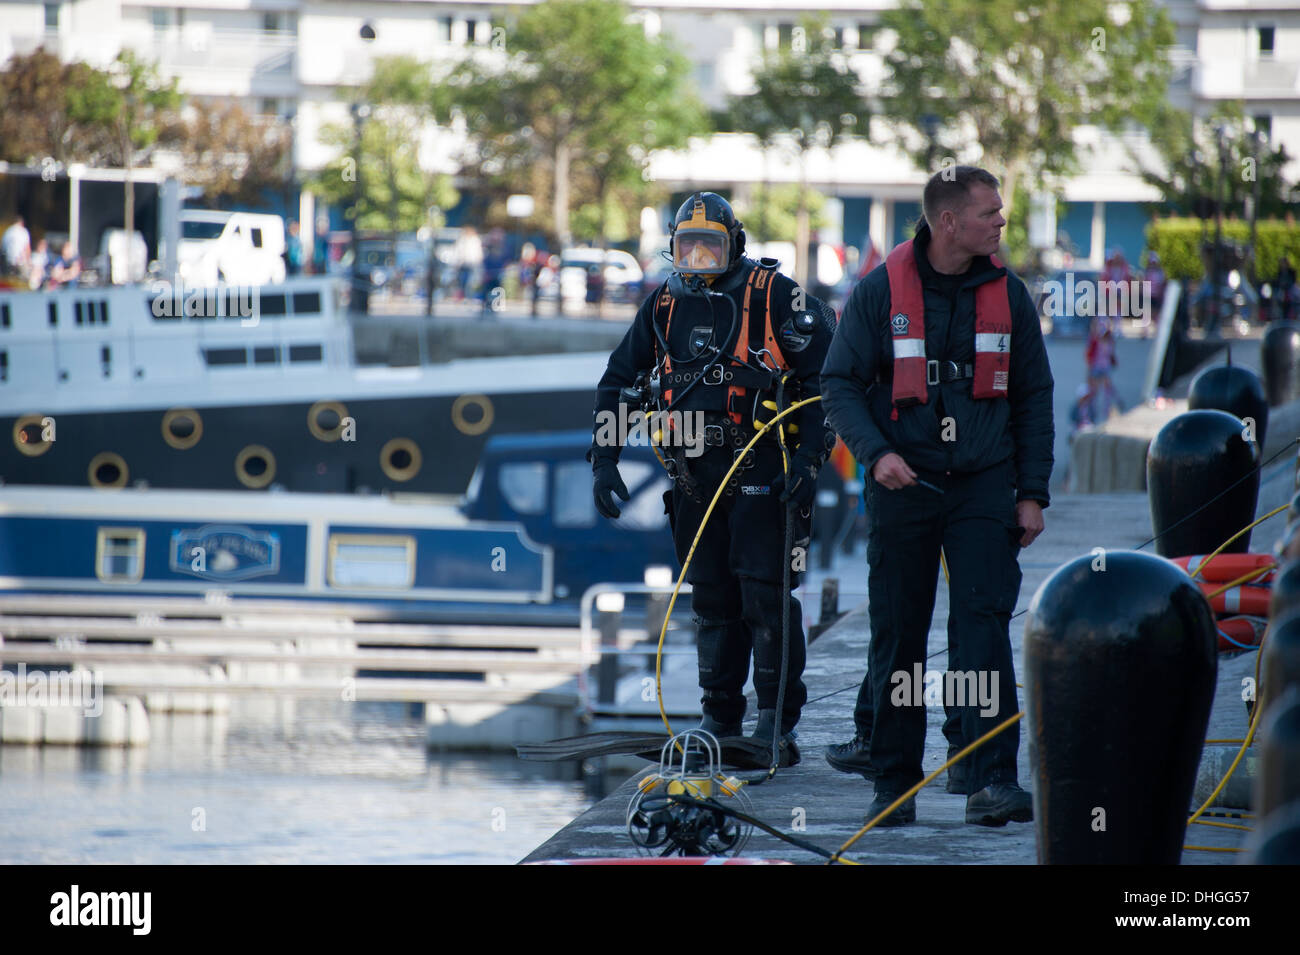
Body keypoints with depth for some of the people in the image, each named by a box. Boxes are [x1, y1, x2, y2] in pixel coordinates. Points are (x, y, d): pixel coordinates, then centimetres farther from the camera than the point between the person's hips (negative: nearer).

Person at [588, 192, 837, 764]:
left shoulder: (775, 296, -3)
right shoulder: (663, 306, 13)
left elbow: (824, 378, -6)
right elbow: (617, 382, 21)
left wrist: (810, 458, -14)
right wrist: (603, 459, 12)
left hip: (760, 471, -5)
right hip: (694, 474, 5)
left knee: (765, 593, -10)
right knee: (711, 600, 8)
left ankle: (776, 723, -5)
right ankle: (719, 721, 16)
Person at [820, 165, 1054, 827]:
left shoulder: (1007, 295, 5)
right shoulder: (881, 292, -3)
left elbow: (1033, 398, 10)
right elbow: (841, 383, 0)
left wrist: (1032, 493, 5)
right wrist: (876, 451, -16)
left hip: (983, 487, 1)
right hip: (903, 485, -1)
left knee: (984, 624, -11)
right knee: (897, 637, 4)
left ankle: (991, 782, -15)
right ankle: (894, 784, 13)